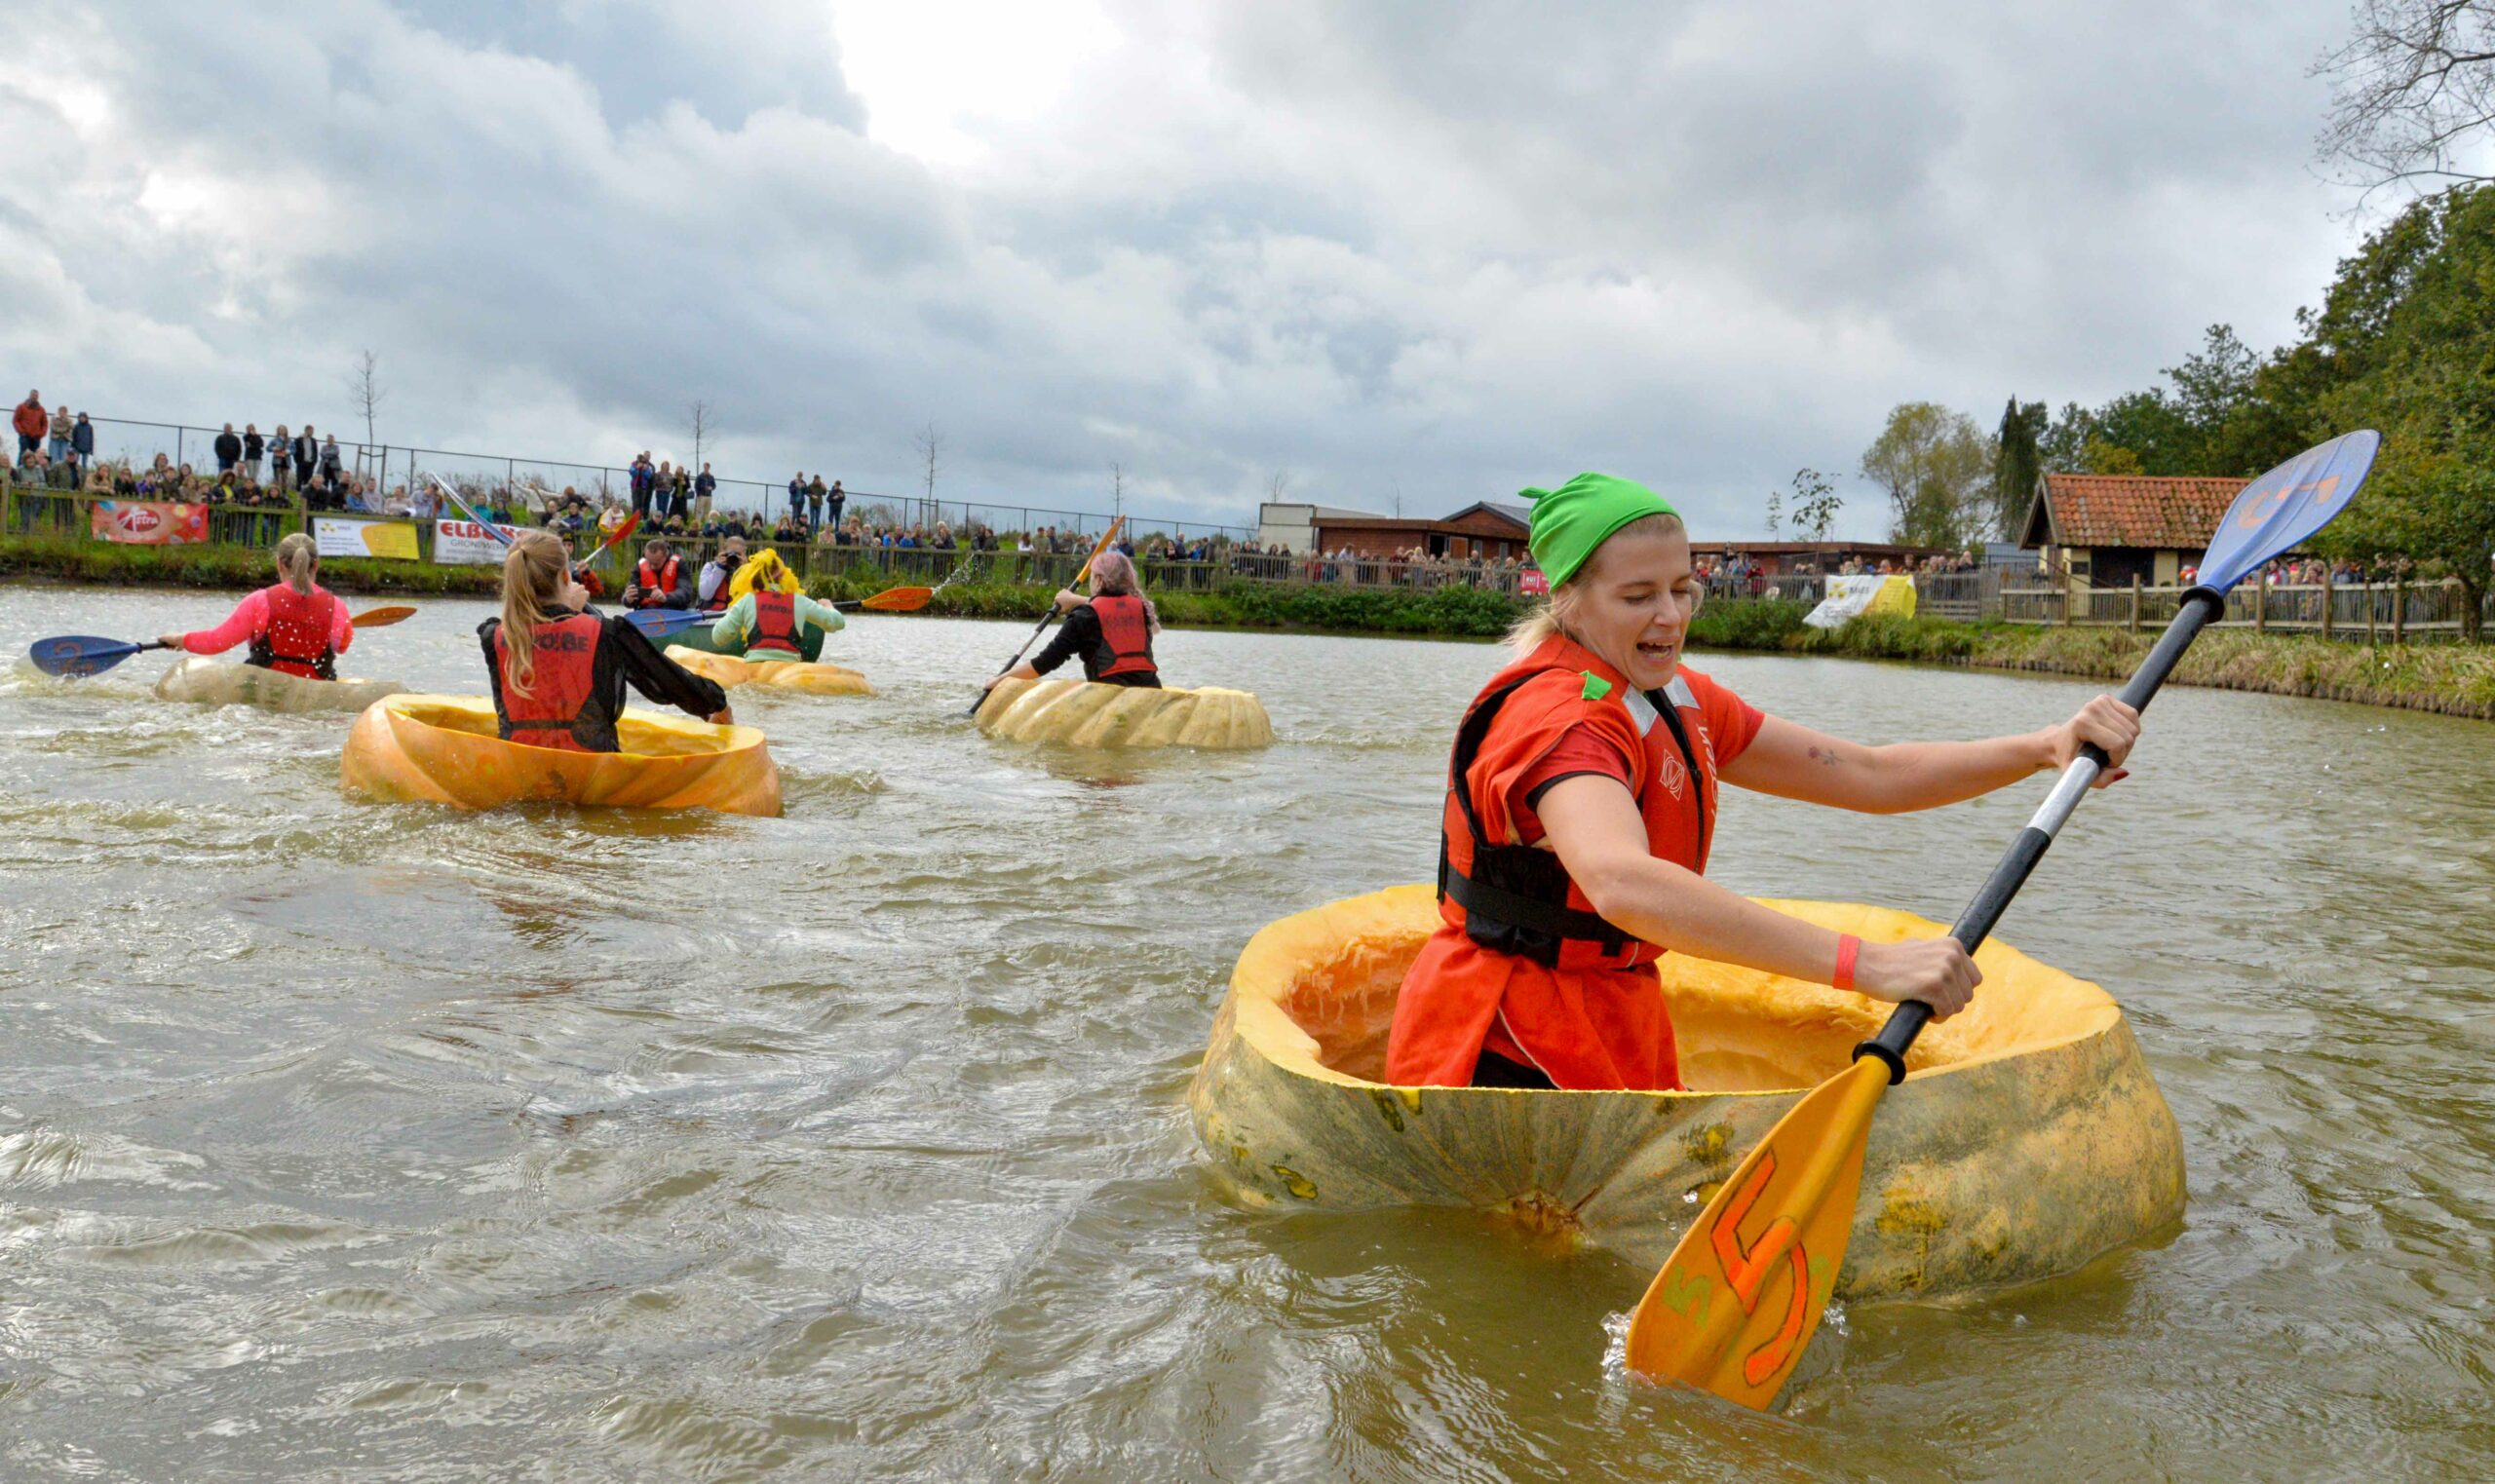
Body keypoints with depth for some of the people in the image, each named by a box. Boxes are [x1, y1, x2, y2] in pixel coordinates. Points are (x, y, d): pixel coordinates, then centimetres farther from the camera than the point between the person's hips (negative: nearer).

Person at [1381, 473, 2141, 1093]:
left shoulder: (1676, 702, 8)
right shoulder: (1558, 716, -23)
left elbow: (1869, 775, 10)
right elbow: (1622, 884, -43)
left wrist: (2043, 748, -4)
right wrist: (1865, 964, -46)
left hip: (1613, 1043, 9)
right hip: (1503, 1052, -9)